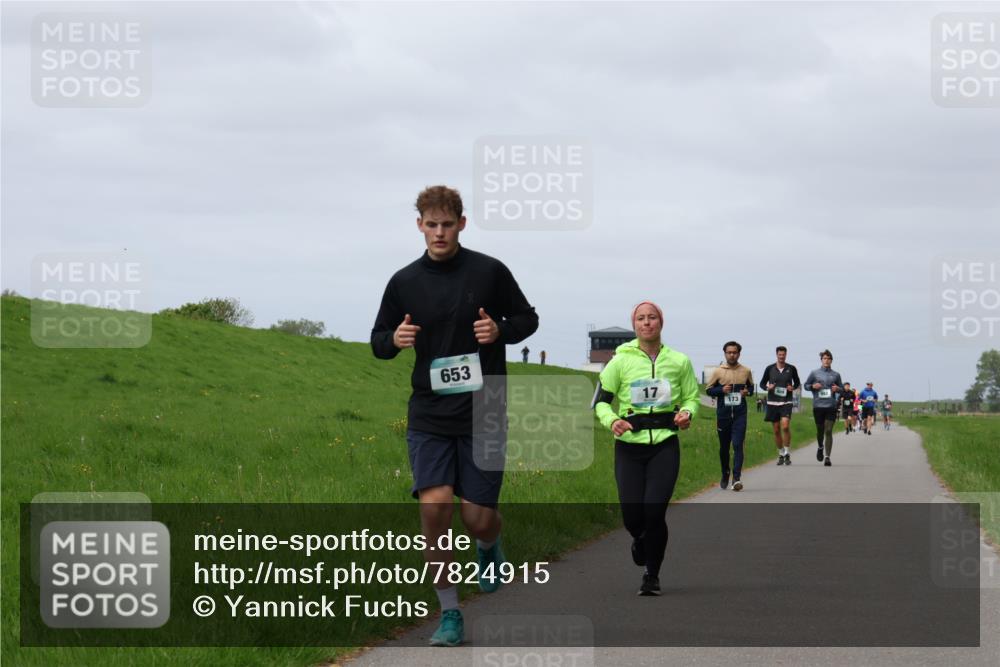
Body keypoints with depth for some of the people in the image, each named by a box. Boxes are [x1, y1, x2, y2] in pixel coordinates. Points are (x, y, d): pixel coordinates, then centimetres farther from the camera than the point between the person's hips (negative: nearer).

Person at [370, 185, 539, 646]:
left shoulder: (489, 272, -2)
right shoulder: (404, 282, 3)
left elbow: (527, 319, 9)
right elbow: (378, 340, 13)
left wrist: (500, 331, -13)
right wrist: (394, 340, -11)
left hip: (483, 414, -1)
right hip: (429, 416, 1)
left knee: (478, 518, -1)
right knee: (434, 505, -14)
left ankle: (489, 548, 39)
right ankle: (449, 614, -2)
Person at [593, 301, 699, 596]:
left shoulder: (679, 361, 4)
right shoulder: (621, 361, 0)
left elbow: (692, 396, 15)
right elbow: (601, 400, 4)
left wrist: (687, 413, -7)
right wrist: (612, 420, -17)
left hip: (665, 446, 0)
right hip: (629, 446, 0)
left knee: (654, 510, -13)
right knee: (632, 514, -3)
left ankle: (652, 576, 6)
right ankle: (640, 540, 37)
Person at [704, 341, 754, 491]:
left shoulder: (746, 371, 6)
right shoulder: (717, 371, 2)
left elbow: (751, 387, 20)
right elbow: (708, 389, 5)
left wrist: (748, 392, -4)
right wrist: (721, 390, -13)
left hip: (740, 415, -1)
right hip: (723, 415, 1)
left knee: (738, 445, -13)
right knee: (724, 447, 11)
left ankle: (737, 478, -19)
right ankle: (725, 475, 30)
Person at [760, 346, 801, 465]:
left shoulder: (791, 369, 3)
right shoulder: (770, 369, 3)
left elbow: (797, 383, 16)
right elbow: (762, 383, 11)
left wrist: (793, 388, -7)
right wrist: (767, 387, -10)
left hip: (786, 402, -2)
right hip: (772, 403, 2)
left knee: (785, 426, -20)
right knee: (776, 430, 5)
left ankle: (787, 453, -8)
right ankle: (781, 454, 20)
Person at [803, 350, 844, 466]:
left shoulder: (836, 375, 8)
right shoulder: (814, 373, 6)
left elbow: (842, 389, 17)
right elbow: (806, 385, 13)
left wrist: (837, 389, -6)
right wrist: (813, 386, -8)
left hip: (831, 406, 0)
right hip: (818, 406, 0)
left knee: (828, 431, -8)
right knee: (820, 430, 10)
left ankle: (827, 457, -7)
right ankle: (820, 447, 41)